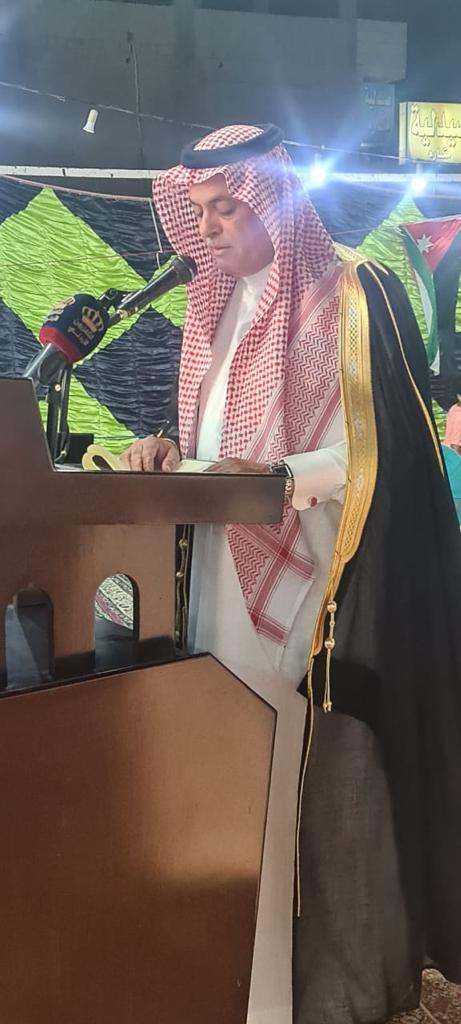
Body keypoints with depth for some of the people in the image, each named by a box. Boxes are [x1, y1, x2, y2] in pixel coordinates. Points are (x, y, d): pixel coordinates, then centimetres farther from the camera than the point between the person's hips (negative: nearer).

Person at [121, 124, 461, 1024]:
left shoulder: (356, 291, -4)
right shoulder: (219, 307, 17)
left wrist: (279, 474, -21)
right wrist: (173, 453, -1)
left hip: (321, 578, -6)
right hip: (232, 577, 6)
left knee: (320, 774, -1)